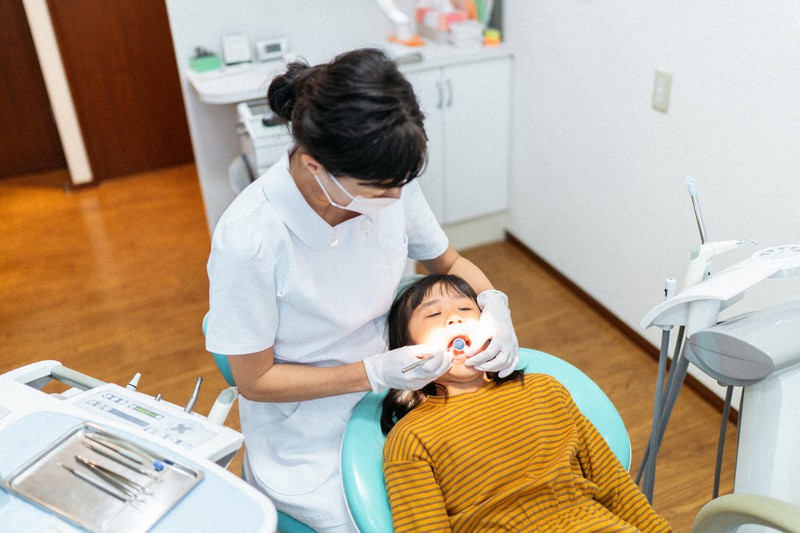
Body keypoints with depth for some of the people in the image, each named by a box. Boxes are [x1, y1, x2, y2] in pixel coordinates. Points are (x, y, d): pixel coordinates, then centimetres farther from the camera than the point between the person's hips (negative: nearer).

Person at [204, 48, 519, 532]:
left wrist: (494, 304, -17)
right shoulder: (249, 238, -29)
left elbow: (449, 264, 4)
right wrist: (377, 372, -25)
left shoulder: (389, 182, -15)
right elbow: (255, 380, -16)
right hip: (310, 439, -4)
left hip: (392, 387, 4)